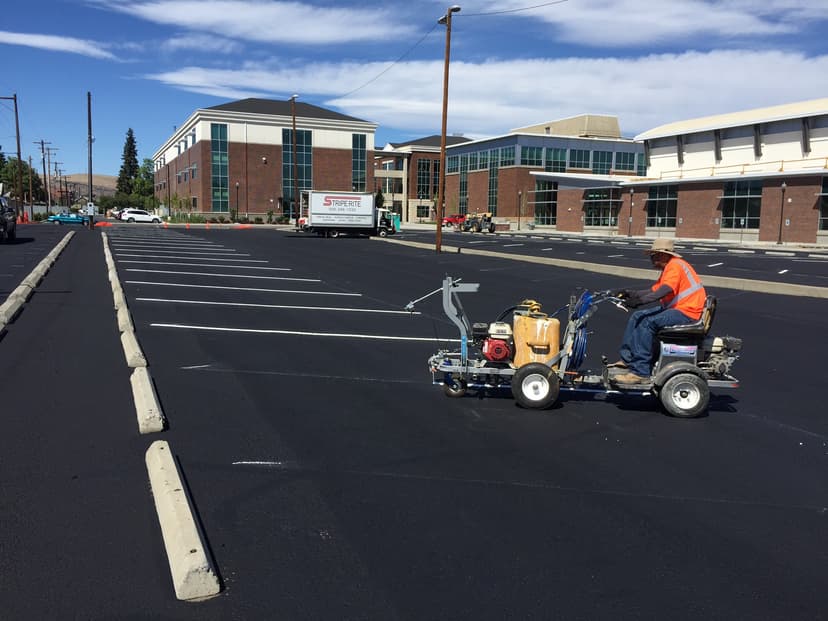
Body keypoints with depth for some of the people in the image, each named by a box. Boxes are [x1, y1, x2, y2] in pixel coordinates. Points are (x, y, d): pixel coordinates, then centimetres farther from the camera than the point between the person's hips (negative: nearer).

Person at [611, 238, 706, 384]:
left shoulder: (675, 265, -14)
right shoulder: (669, 268, 19)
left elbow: (664, 291, -30)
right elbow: (653, 290, 14)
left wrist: (640, 301, -38)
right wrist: (631, 294, 2)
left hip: (687, 312, -11)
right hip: (676, 308, 11)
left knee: (646, 322, -25)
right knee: (637, 317, 5)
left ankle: (640, 371, -25)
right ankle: (627, 359, 7)